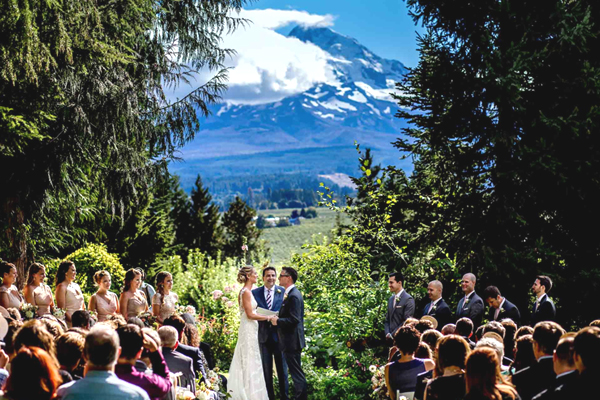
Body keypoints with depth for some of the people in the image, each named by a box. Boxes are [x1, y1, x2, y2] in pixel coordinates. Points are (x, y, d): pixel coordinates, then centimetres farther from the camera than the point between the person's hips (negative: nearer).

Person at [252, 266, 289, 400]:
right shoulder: (255, 292, 4)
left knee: (282, 368, 6)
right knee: (266, 369, 8)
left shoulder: (283, 291, 1)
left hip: (279, 334, -1)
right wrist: (265, 317, -10)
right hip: (263, 335, 1)